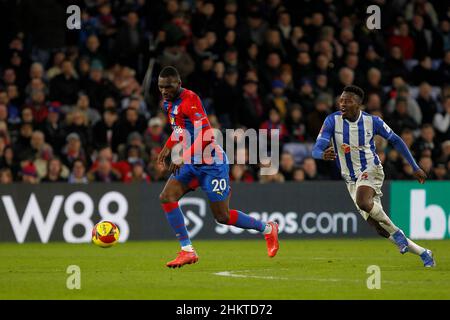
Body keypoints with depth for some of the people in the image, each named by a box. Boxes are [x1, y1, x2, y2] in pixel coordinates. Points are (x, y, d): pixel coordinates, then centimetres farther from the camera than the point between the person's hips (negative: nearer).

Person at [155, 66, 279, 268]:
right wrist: (167, 148, 22)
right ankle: (187, 251, -8)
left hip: (211, 163, -8)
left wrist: (183, 157, -30)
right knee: (166, 197, -11)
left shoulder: (190, 100, -21)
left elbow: (205, 135, -29)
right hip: (191, 163, 8)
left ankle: (268, 229, 20)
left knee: (222, 217, -4)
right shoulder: (169, 103, 8)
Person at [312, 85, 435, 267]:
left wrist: (415, 167, 4)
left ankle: (396, 232, -15)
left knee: (363, 202, -37)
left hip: (371, 170, -3)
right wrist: (323, 155, -44)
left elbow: (396, 141, 4)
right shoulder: (332, 121, -10)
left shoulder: (371, 121, -10)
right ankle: (423, 254, 16)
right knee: (379, 227, 2)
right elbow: (316, 149, -18)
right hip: (351, 179, 3)